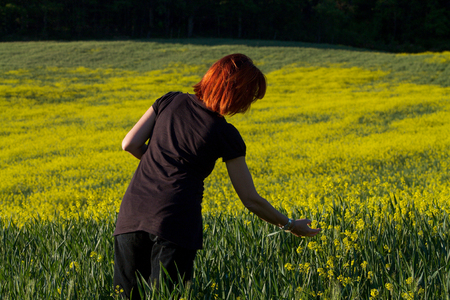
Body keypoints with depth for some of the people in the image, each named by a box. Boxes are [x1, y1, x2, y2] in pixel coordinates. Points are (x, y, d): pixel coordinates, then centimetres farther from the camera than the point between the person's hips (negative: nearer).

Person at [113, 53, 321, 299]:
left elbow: (130, 144, 8)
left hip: (132, 212, 4)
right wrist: (289, 225, 21)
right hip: (176, 220, -4)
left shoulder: (170, 102, 12)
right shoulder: (226, 136, 3)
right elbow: (251, 200, 8)